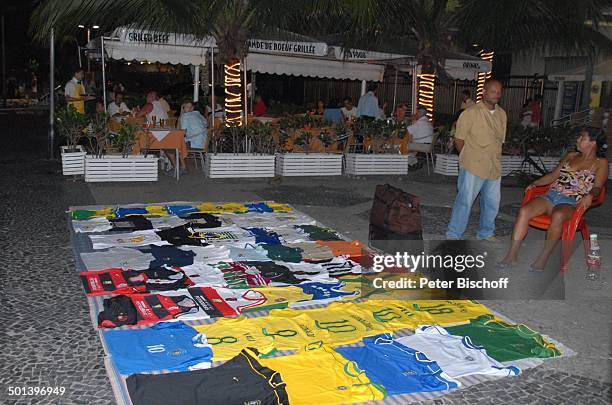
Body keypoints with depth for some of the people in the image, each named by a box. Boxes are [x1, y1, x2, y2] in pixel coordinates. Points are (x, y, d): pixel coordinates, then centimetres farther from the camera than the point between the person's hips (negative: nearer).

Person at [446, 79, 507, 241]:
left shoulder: (502, 114, 10)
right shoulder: (471, 113, -10)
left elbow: (500, 140, 18)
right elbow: (459, 139, -6)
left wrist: (494, 159, 11)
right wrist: (468, 158, 0)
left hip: (494, 167, 6)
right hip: (473, 167, -6)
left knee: (492, 202, 14)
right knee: (465, 200, -3)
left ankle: (486, 232, 32)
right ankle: (453, 234, 9)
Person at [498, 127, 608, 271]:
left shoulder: (601, 163, 8)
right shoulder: (571, 156, 22)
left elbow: (597, 187, -2)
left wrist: (590, 195, -25)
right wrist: (535, 183, 8)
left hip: (570, 202, -5)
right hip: (551, 195, 5)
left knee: (558, 216, -41)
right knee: (524, 210, -25)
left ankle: (543, 258, -29)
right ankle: (512, 256, -26)